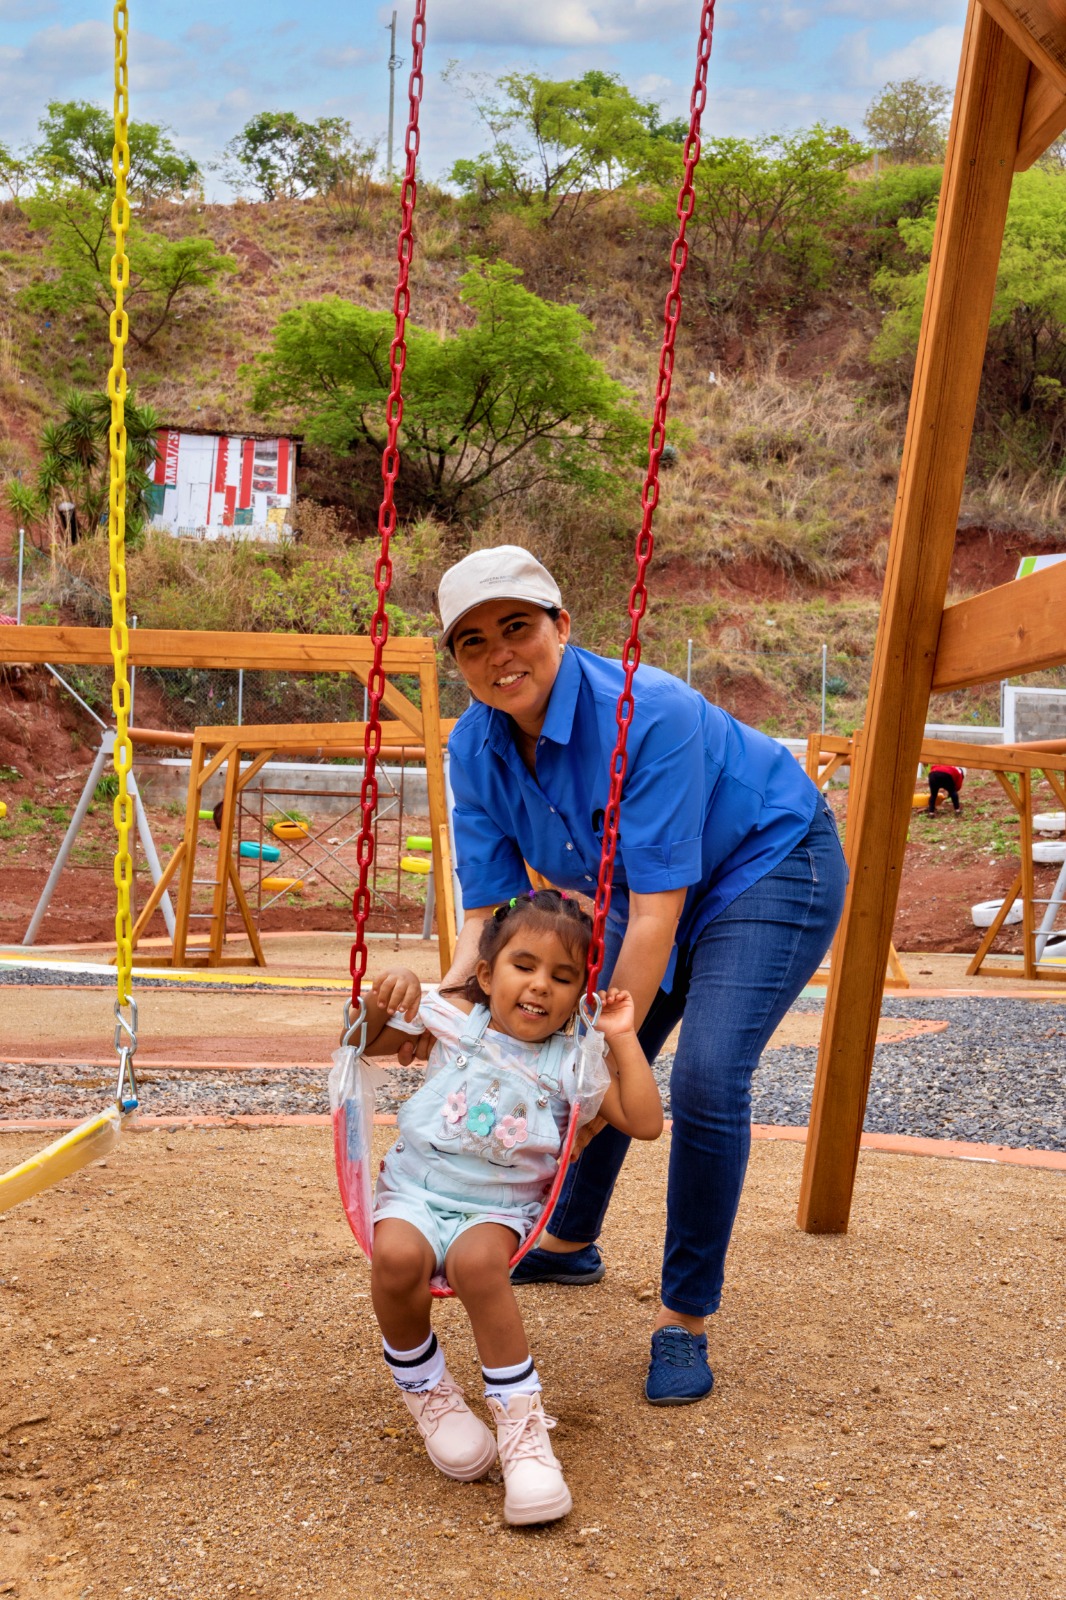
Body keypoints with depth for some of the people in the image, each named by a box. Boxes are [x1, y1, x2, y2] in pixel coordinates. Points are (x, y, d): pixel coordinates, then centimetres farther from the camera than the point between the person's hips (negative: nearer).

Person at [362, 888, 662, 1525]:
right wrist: (382, 998, -9)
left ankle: (521, 1420, -20)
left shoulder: (569, 1062, 1)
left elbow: (645, 1122, -8)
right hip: (415, 1191, 1)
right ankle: (425, 1388, -3)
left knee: (478, 1262, -35)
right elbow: (362, 1043, 12)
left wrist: (623, 1039, -12)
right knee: (397, 1256, -32)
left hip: (498, 1209, -1)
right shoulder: (453, 1018, 3)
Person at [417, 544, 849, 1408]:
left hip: (772, 863, -7)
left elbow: (656, 912, -35)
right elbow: (490, 910, -13)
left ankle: (686, 1319, -1)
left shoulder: (650, 714, -36)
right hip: (655, 887, 7)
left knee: (707, 1078, -20)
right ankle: (569, 1242, 39)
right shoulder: (476, 746, -15)